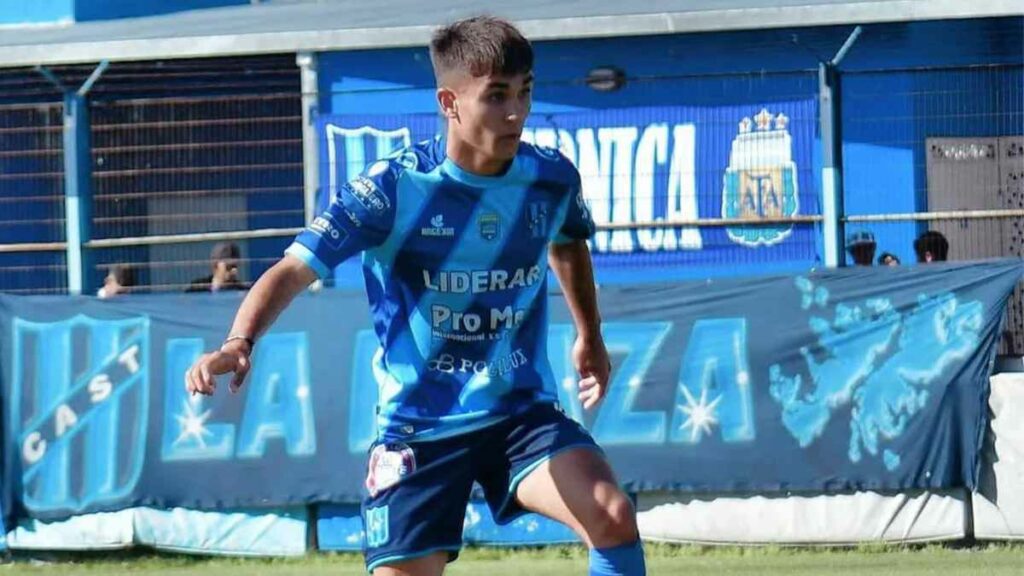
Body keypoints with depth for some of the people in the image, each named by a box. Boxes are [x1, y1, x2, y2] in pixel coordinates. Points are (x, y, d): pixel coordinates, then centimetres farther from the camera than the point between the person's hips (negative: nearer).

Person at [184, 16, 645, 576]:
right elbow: (294, 268, -22)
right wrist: (239, 343, -39)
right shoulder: (394, 187, -17)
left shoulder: (552, 178, -4)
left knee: (613, 517, -22)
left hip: (521, 412, 3)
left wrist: (589, 337, 28)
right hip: (416, 427, -2)